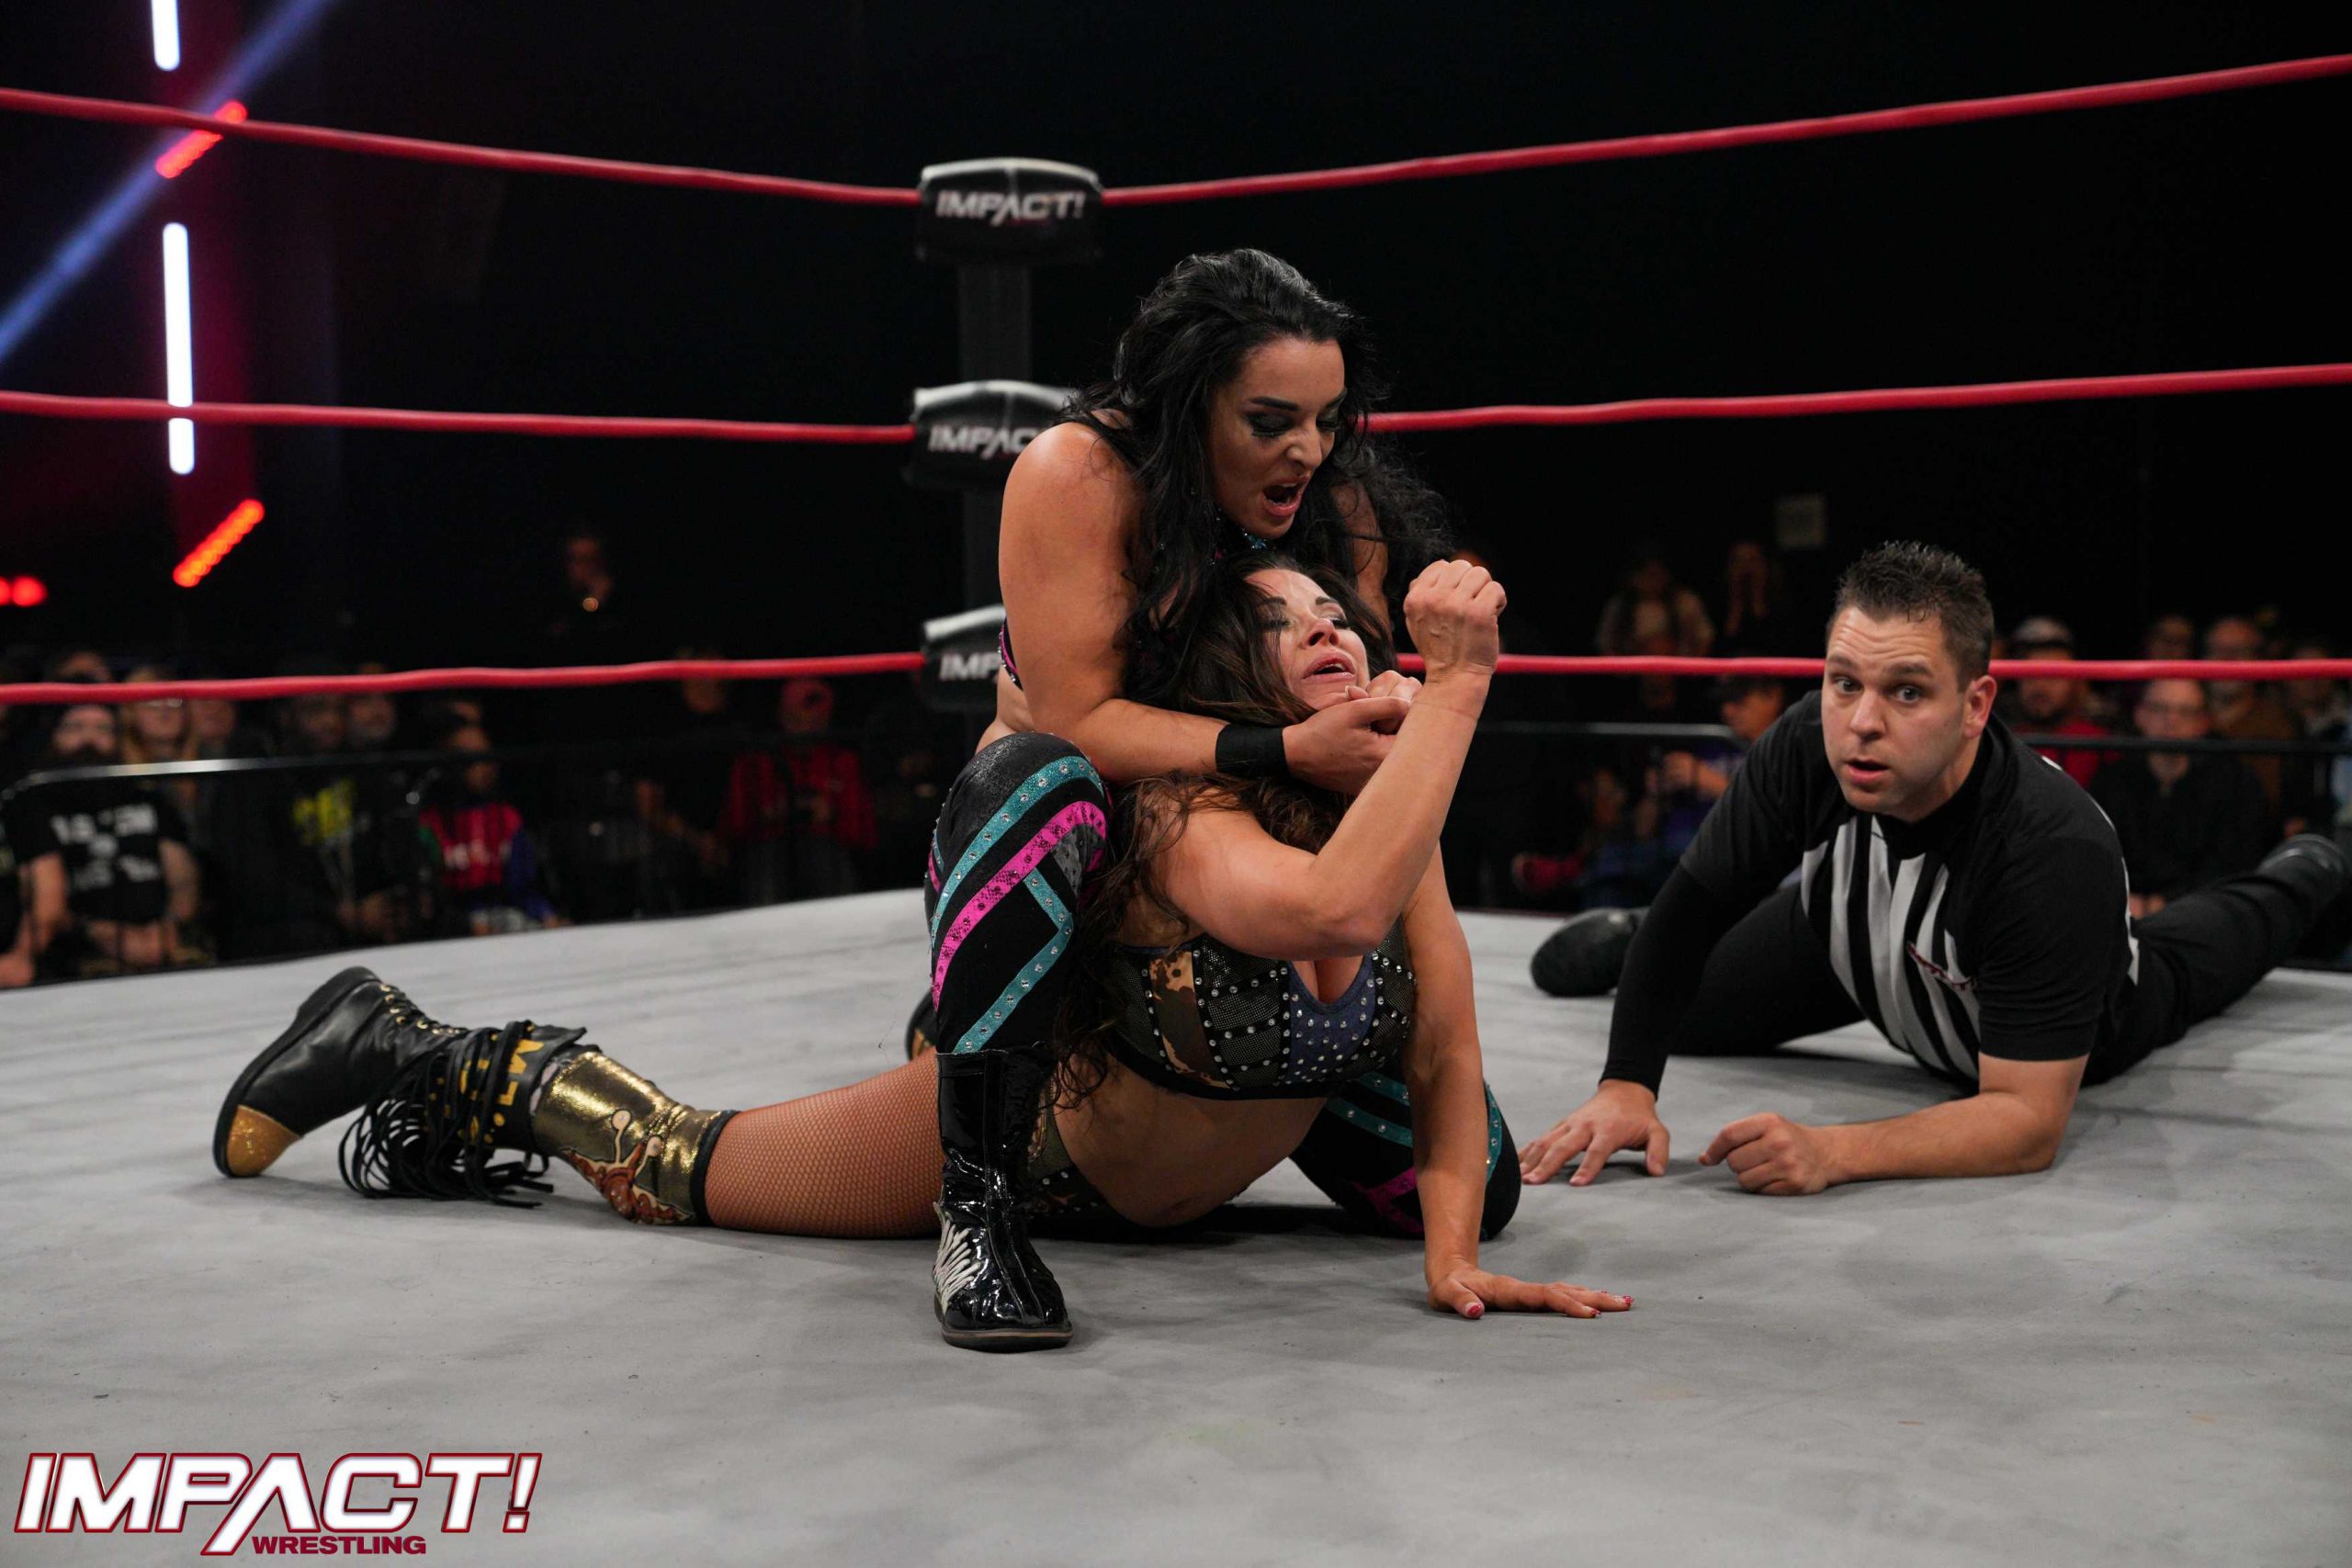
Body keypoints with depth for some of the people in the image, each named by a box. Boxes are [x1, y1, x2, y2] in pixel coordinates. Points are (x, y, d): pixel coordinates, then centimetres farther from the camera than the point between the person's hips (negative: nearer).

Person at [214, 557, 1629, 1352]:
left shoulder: (1387, 813, -15)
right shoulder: (1187, 822, -36)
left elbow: (1448, 1060, -15)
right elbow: (1336, 910, -57)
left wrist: (1454, 1256, -28)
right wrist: (1458, 680, -53)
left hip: (1170, 1188, 6)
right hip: (1034, 1130, -6)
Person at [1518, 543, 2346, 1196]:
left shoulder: (2057, 853, -48)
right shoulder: (1809, 747, -37)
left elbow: (2029, 1121, -47)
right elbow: (1692, 904, -25)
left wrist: (1834, 1152, -61)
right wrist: (1626, 1084, -38)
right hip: (1866, 947, 2)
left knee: (2189, 960, 31)